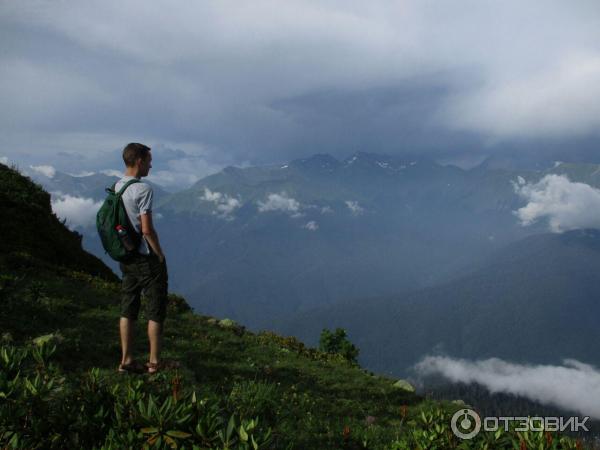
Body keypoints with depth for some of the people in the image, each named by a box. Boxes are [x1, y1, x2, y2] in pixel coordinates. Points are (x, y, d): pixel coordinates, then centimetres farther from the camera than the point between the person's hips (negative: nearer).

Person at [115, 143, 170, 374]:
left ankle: (126, 360, 17)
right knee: (156, 311, 4)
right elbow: (147, 229, -21)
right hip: (146, 258, -8)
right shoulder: (143, 189, -18)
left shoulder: (116, 187, 6)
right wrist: (160, 255, -9)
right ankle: (154, 363, 9)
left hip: (125, 257, 8)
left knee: (128, 310, 12)